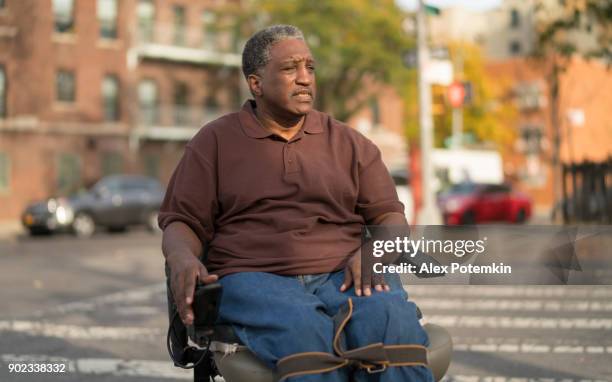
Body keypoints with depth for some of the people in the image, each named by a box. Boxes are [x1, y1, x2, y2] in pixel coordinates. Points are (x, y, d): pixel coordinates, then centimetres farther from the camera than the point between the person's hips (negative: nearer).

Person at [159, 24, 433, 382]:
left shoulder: (349, 142, 19)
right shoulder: (214, 142, 14)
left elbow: (390, 215, 15)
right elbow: (181, 222, 11)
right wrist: (182, 258, -14)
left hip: (344, 275, 2)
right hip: (256, 279, -2)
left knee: (393, 321, -35)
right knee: (305, 332, -39)